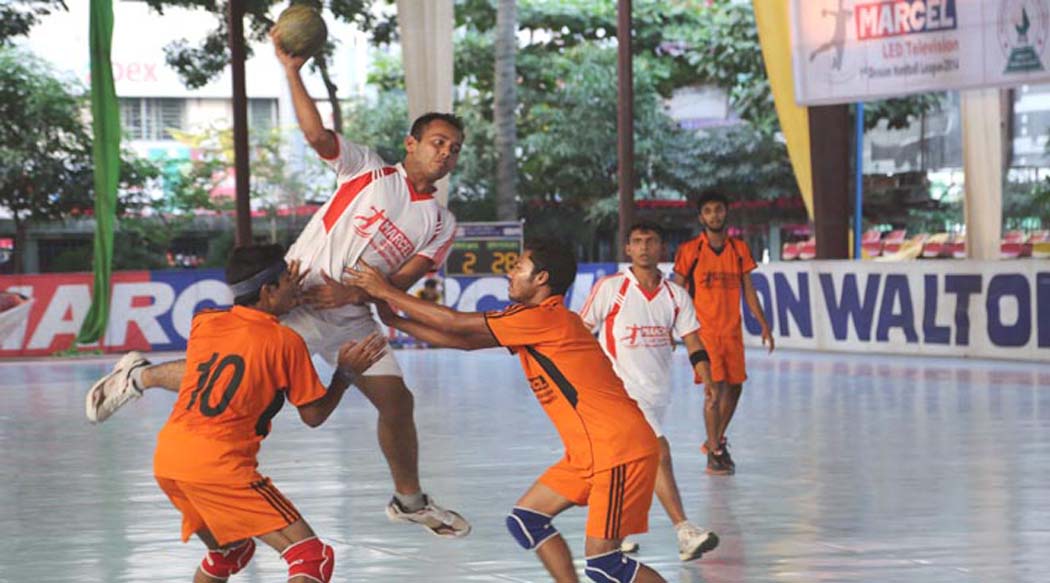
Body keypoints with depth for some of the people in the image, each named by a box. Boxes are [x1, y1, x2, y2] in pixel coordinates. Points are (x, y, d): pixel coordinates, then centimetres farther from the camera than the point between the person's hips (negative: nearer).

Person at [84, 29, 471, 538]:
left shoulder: (441, 224, 7)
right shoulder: (368, 170, -1)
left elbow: (403, 281, -1)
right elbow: (317, 135, -16)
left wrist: (352, 294, -17)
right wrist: (292, 72, -24)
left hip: (352, 318, 5)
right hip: (297, 299, -5)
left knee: (397, 401, 3)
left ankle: (409, 500, 24)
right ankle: (138, 376, 8)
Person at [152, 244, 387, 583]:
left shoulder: (203, 323, 12)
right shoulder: (285, 341, -4)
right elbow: (314, 415, 2)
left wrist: (282, 298, 35)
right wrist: (347, 373, 10)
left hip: (166, 459, 8)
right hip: (218, 466, -7)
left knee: (227, 551, 31)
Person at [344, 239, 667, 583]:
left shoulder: (544, 318, -15)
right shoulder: (532, 322, 14)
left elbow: (457, 325, -12)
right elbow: (464, 341, 17)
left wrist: (387, 292, -4)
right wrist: (395, 321, 16)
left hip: (620, 450, -10)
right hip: (589, 453, 10)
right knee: (525, 521, 10)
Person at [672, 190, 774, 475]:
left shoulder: (739, 249, 6)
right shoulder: (689, 251, -4)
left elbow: (748, 290, 12)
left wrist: (763, 324, 8)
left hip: (732, 331, 5)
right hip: (703, 331, -5)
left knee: (734, 387, 11)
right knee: (714, 388, -12)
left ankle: (716, 440, 31)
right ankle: (714, 452, -2)